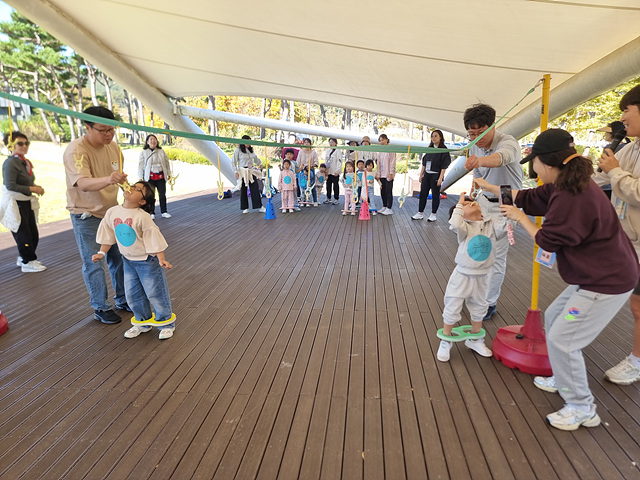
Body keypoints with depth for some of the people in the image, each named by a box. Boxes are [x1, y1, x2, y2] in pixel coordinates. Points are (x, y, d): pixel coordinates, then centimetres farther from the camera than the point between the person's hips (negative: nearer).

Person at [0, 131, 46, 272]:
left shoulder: (25, 162, 10)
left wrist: (36, 187, 1)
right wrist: (32, 189, -20)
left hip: (26, 203, 9)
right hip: (15, 205, -8)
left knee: (33, 234, 13)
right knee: (23, 234, 0)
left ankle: (23, 258, 31)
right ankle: (28, 262, 12)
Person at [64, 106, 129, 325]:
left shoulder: (113, 146, -1)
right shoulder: (76, 150, -22)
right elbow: (83, 183, -37)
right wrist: (108, 180, -55)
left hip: (111, 211, 6)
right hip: (86, 216, -6)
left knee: (119, 258, 13)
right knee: (93, 265, 2)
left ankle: (122, 300, 29)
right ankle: (100, 308, 18)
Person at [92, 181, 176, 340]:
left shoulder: (142, 216, -22)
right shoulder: (112, 212, -3)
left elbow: (154, 238, -19)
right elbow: (108, 236, 9)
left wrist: (161, 259, -23)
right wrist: (102, 252, 5)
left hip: (147, 260, -6)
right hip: (128, 260, 6)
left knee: (155, 293, 5)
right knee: (133, 295, 15)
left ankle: (166, 323, 23)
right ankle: (142, 322, 36)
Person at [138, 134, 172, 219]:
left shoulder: (161, 151, 10)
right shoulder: (143, 152, 3)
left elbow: (167, 163, 14)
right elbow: (140, 165, 2)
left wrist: (169, 174, 11)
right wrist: (140, 177, -3)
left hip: (161, 176, 2)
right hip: (150, 177, -2)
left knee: (162, 195, 4)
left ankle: (164, 212, 13)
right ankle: (152, 213, 9)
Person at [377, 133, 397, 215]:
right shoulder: (380, 151, 15)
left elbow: (392, 162, -8)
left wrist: (391, 173, -15)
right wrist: (378, 174, 11)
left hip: (388, 174, -6)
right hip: (382, 175, 6)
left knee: (388, 191, -5)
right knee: (382, 191, 8)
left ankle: (389, 208, -1)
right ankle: (384, 207, 18)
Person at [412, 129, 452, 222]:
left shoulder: (443, 149, -4)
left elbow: (444, 166, -9)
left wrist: (440, 178, -16)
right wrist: (421, 175, 10)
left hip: (435, 176, -5)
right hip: (426, 175, 5)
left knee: (435, 195, 3)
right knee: (423, 194, 6)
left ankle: (433, 215, 12)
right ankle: (420, 213, 14)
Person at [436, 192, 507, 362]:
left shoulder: (491, 224, -1)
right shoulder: (464, 227, -13)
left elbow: (505, 226, -15)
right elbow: (455, 224, -34)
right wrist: (460, 203, -23)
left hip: (481, 278, 4)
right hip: (462, 276, -4)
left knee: (479, 309, 21)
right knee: (452, 310, 5)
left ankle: (474, 339, 44)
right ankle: (446, 341, 27)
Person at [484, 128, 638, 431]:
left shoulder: (573, 196, -28)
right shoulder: (565, 186, 2)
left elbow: (548, 241, -19)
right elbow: (529, 198, 13)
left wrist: (519, 218, -5)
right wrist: (489, 187, 19)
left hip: (607, 283, -10)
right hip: (594, 276, 10)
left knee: (561, 339, -5)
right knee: (554, 317, 20)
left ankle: (582, 409, 14)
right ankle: (563, 380, 38)